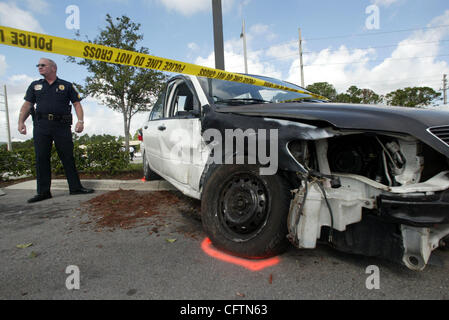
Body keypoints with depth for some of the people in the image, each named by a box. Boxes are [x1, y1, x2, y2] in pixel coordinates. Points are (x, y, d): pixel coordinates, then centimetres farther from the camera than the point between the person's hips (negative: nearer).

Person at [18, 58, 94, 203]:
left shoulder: (66, 86, 12)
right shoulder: (35, 86, 18)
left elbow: (77, 104, 6)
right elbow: (27, 105, 14)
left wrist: (80, 121, -9)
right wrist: (21, 122, 1)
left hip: (62, 126, -2)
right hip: (41, 126, 2)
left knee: (68, 157, -2)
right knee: (41, 158, 0)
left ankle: (75, 187, 2)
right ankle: (43, 192, 5)